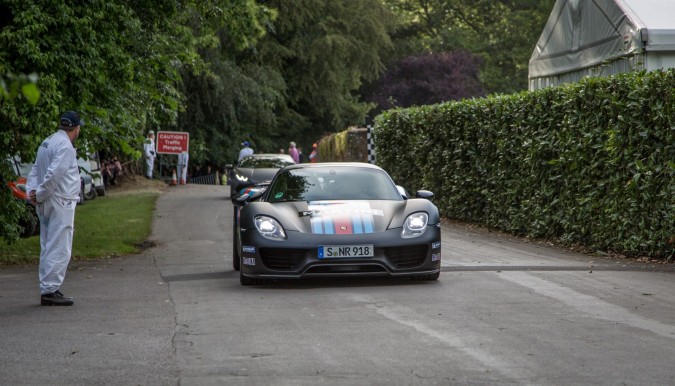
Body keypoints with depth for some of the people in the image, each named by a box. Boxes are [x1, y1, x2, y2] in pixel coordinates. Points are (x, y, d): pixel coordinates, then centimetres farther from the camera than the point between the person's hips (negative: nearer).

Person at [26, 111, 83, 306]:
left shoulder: (47, 143, 14)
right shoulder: (65, 145, -15)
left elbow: (35, 170, 11)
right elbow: (54, 174, -23)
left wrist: (33, 191, -2)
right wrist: (39, 195, -13)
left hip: (47, 205, 10)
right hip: (60, 203, -10)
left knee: (48, 247, 13)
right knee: (59, 249, -8)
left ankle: (48, 289, 18)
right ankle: (50, 290, -9)